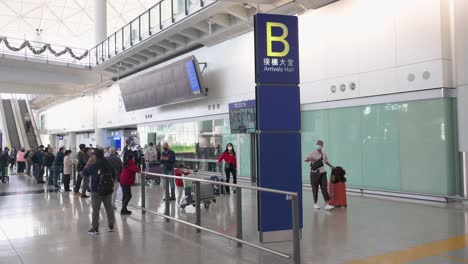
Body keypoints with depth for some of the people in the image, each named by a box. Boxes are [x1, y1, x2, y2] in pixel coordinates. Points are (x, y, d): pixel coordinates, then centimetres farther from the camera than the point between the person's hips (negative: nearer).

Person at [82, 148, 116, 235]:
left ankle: (95, 228, 6)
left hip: (96, 191, -4)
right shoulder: (109, 164, 2)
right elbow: (113, 176, 10)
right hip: (108, 190, 5)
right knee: (109, 208, 13)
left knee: (95, 209, 3)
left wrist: (88, 162, -3)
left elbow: (84, 173, -5)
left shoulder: (93, 165, -14)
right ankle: (111, 226, 20)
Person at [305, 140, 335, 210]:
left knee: (324, 188, -5)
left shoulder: (324, 154, 8)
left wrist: (331, 166, 26)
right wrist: (310, 159, -38)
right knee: (315, 189, 4)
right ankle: (315, 203, 20)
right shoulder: (313, 153, -6)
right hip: (315, 173, -3)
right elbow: (306, 160, -20)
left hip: (323, 173, 3)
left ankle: (327, 204, -9)